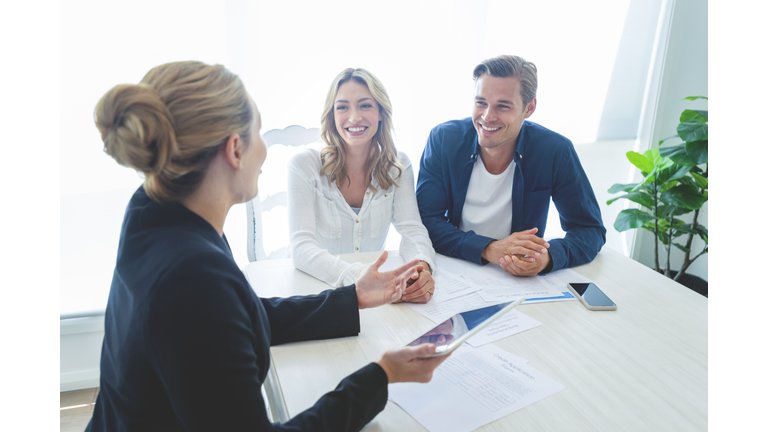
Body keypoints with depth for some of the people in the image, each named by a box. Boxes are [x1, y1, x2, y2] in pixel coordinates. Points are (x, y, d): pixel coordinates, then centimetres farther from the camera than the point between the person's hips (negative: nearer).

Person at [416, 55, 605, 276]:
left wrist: (548, 257, -26)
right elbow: (425, 221, -11)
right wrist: (487, 249, -27)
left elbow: (591, 230, -4)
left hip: (521, 284, 2)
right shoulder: (443, 140, -10)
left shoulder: (556, 152, -10)